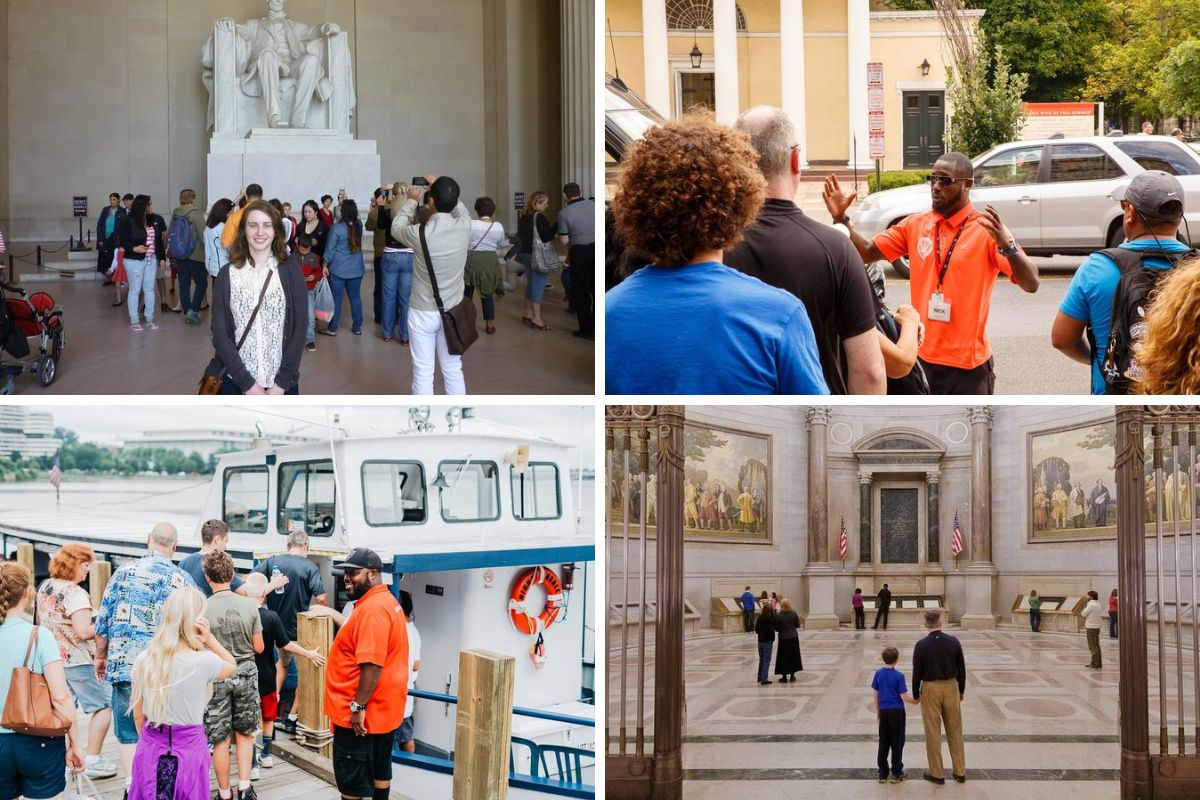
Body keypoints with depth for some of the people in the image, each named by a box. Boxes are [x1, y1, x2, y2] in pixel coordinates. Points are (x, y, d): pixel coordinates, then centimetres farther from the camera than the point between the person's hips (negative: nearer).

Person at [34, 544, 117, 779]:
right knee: (104, 705, 3)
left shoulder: (45, 588, 8)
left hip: (54, 658, 8)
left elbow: (41, 622, 20)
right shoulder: (75, 593, -19)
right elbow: (83, 632, -26)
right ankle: (93, 760, 2)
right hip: (78, 660, -8)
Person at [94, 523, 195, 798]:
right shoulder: (183, 580, 0)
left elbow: (102, 622, 3)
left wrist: (100, 657, 17)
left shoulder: (124, 573, -1)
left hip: (126, 666, -1)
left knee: (128, 734, 4)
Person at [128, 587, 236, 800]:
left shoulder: (144, 660, -4)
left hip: (150, 748, 3)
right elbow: (232, 665, 9)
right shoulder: (203, 662, -15)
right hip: (188, 748, -3)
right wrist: (209, 638, -7)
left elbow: (138, 715, 5)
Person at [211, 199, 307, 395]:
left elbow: (299, 330, -2)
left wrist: (281, 383, -11)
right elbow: (220, 334, -2)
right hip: (237, 384, 0)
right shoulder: (227, 274, 1)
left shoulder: (291, 273, 0)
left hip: (282, 385, 0)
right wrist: (247, 383, -12)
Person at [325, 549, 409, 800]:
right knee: (379, 771, 17)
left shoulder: (372, 609, -21)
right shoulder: (387, 602, 13)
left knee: (351, 779, -5)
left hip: (362, 714, -11)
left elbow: (372, 664, -28)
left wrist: (358, 707, -25)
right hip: (383, 708, 11)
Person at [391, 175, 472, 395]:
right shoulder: (464, 226, -12)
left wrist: (411, 200, 13)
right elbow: (460, 207, 14)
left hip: (422, 313, -3)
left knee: (423, 373, 4)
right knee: (453, 371, 13)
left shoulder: (420, 233, -21)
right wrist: (441, 188, 17)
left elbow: (397, 227, 3)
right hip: (453, 311, 3)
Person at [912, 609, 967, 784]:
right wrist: (961, 690, 14)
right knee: (955, 731, 12)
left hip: (930, 689, -3)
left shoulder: (922, 645, -14)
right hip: (951, 687, 3)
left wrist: (916, 694, 5)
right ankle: (960, 772, 17)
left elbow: (917, 672, -8)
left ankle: (937, 773, 11)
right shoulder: (953, 642, -6)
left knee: (933, 733, 6)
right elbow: (961, 669, 1)